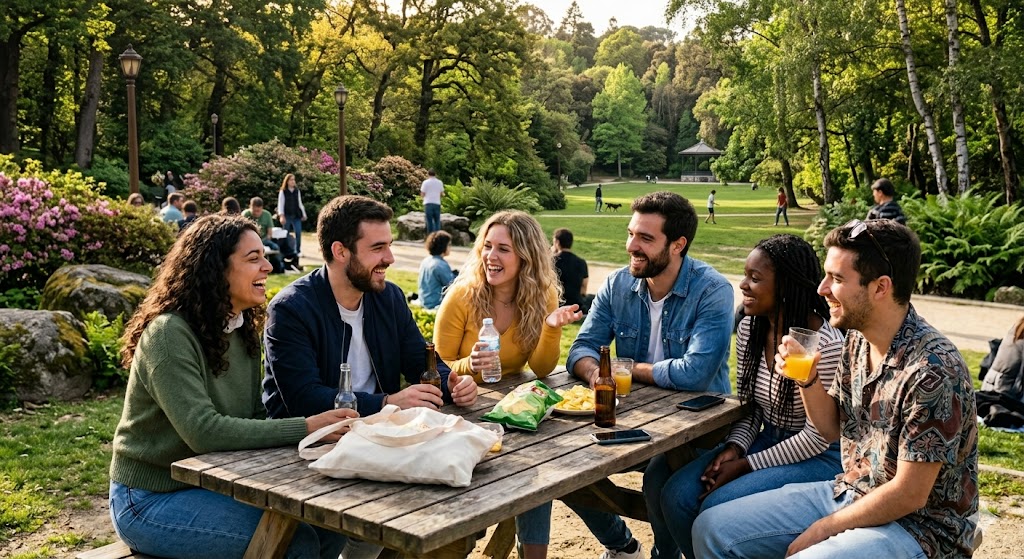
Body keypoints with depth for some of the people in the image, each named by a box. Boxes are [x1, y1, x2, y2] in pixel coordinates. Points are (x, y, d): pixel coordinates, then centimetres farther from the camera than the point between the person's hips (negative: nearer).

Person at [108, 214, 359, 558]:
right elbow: (204, 432, -30)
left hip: (215, 482, 7)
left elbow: (254, 415, 2)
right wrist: (306, 428, -31)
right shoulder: (169, 334, -22)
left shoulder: (242, 330, 4)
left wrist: (321, 425, -17)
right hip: (152, 499, -7)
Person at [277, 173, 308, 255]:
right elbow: (280, 204, -4)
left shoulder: (297, 191, 10)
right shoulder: (282, 192, -2)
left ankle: (298, 251, 2)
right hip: (287, 216, -3)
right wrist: (281, 216, -13)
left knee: (298, 233, -7)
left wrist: (303, 214, 16)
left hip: (296, 216, 3)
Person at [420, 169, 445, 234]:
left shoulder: (426, 182, -2)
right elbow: (442, 194, 10)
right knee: (437, 221, 6)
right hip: (437, 203, 2)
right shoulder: (440, 182, 7)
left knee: (429, 221, 0)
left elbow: (422, 195, -1)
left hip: (428, 204, -2)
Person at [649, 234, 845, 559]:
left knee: (717, 508, -25)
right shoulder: (749, 329, 0)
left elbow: (818, 436, -19)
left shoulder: (827, 344, -23)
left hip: (818, 458, -7)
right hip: (767, 440, 7)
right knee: (675, 496, -12)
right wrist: (734, 448, -10)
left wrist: (745, 465, -17)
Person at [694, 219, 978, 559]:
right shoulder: (858, 340, 0)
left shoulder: (932, 371, -25)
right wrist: (807, 379, -7)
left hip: (917, 523, -7)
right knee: (711, 529, -1)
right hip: (848, 493, 8)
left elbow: (908, 495, -21)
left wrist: (820, 531, -12)